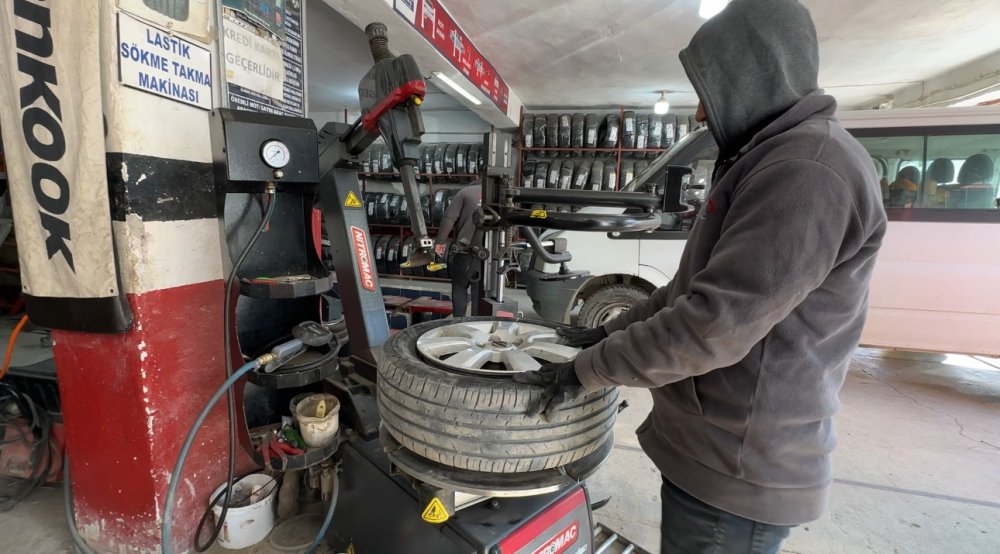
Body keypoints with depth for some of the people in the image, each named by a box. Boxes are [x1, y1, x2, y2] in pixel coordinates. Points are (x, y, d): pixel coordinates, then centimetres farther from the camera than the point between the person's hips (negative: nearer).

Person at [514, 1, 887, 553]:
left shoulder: (809, 169, -20)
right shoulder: (770, 161, 15)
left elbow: (716, 324, -28)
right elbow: (694, 287, 16)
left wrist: (586, 370, -18)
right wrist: (608, 332, 12)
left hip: (737, 470, -9)